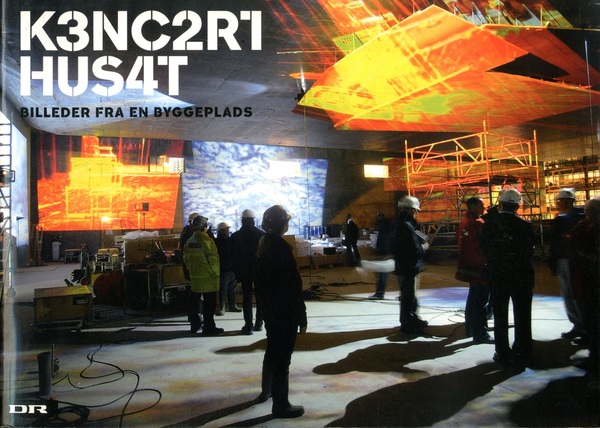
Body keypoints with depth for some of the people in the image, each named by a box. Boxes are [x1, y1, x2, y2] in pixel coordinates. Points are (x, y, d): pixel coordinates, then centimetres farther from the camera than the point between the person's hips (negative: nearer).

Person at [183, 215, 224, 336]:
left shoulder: (189, 241, 5)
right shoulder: (207, 241, -16)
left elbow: (186, 258, 11)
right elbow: (213, 259, -16)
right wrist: (215, 273, -4)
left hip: (194, 277, 7)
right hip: (208, 277, -7)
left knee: (194, 302, 16)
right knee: (209, 304, 0)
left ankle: (195, 325, 26)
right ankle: (209, 327, 3)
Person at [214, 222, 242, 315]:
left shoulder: (230, 240, 10)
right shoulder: (216, 242, -8)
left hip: (232, 268, 6)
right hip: (223, 269, -6)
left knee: (232, 288, 14)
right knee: (223, 289, -2)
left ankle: (232, 306, 24)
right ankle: (222, 308, 5)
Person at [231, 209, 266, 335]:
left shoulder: (235, 236, -4)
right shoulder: (261, 235, -5)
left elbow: (233, 257, -2)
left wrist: (237, 273, 4)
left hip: (245, 272, 0)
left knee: (247, 297, 4)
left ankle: (248, 325, 2)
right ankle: (259, 323, 14)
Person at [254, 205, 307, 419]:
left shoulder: (263, 245, 6)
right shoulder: (281, 247, -21)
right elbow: (293, 286, -21)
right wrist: (301, 317, -15)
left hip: (269, 309, 9)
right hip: (285, 311, -9)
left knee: (272, 351, 23)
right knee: (282, 357, 1)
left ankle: (266, 391, 39)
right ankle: (281, 405, 11)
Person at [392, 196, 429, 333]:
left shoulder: (400, 224, 10)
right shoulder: (407, 226, -21)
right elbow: (415, 251, -24)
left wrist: (420, 245, 5)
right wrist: (423, 248, -4)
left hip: (403, 266, 10)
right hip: (408, 267, -10)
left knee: (408, 295, 21)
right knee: (409, 296, 1)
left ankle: (412, 319, 35)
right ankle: (408, 324, 11)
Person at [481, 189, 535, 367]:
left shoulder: (490, 224, -9)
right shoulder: (524, 225, -12)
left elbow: (484, 248, -1)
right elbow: (530, 250, -5)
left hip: (497, 275, 1)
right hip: (521, 276, -1)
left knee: (500, 317, 12)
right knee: (522, 317, 12)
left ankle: (503, 354, 17)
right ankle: (521, 354, 18)